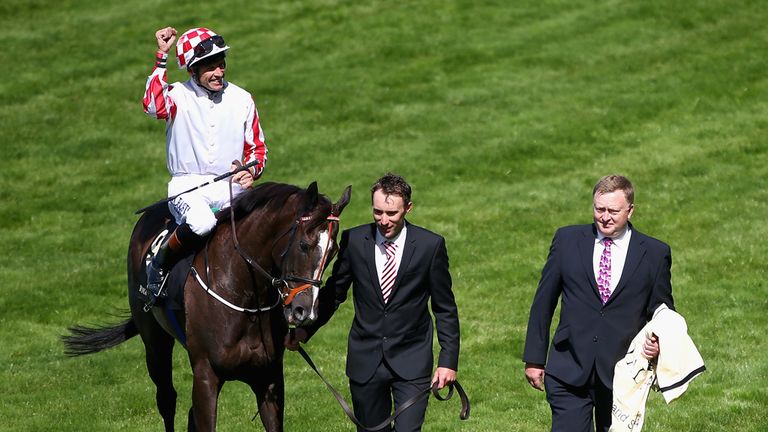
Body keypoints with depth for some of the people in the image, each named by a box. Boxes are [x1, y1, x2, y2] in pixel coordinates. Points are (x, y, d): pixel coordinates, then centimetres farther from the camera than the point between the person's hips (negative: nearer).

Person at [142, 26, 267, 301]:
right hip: (187, 184, -3)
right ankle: (159, 265, -10)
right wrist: (162, 57, -21)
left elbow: (257, 148, 18)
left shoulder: (242, 99, 11)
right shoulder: (179, 95, 1)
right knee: (201, 223, -35)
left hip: (231, 187, 3)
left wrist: (251, 171, -5)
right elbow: (154, 106, -24)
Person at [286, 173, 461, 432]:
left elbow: (445, 308, 0)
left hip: (411, 362, -2)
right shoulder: (354, 240, -1)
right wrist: (305, 330, -2)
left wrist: (448, 361, -4)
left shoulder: (430, 245, -6)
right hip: (365, 360, 2)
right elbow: (333, 293, 10)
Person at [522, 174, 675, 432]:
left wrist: (658, 343, -11)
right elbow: (543, 302, 10)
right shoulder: (567, 240, 6)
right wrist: (534, 359, 7)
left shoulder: (655, 254, 4)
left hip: (622, 375, 0)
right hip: (570, 371, 0)